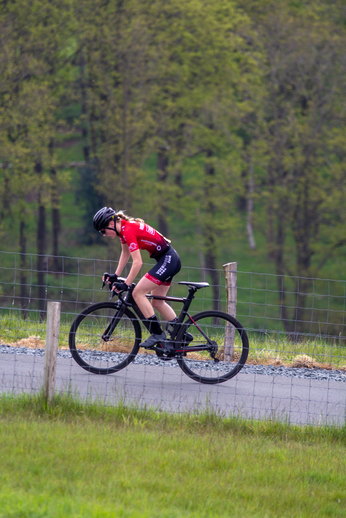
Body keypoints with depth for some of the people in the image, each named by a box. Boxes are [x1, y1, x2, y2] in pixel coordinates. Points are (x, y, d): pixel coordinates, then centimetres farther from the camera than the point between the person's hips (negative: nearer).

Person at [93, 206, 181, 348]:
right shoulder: (122, 228, 7)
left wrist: (126, 285, -21)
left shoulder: (129, 231, -21)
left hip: (168, 260, -10)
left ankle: (157, 334, -10)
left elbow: (137, 263, -24)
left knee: (138, 293, -12)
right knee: (157, 302, 16)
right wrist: (116, 275, 18)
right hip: (170, 260, 10)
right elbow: (125, 253, 21)